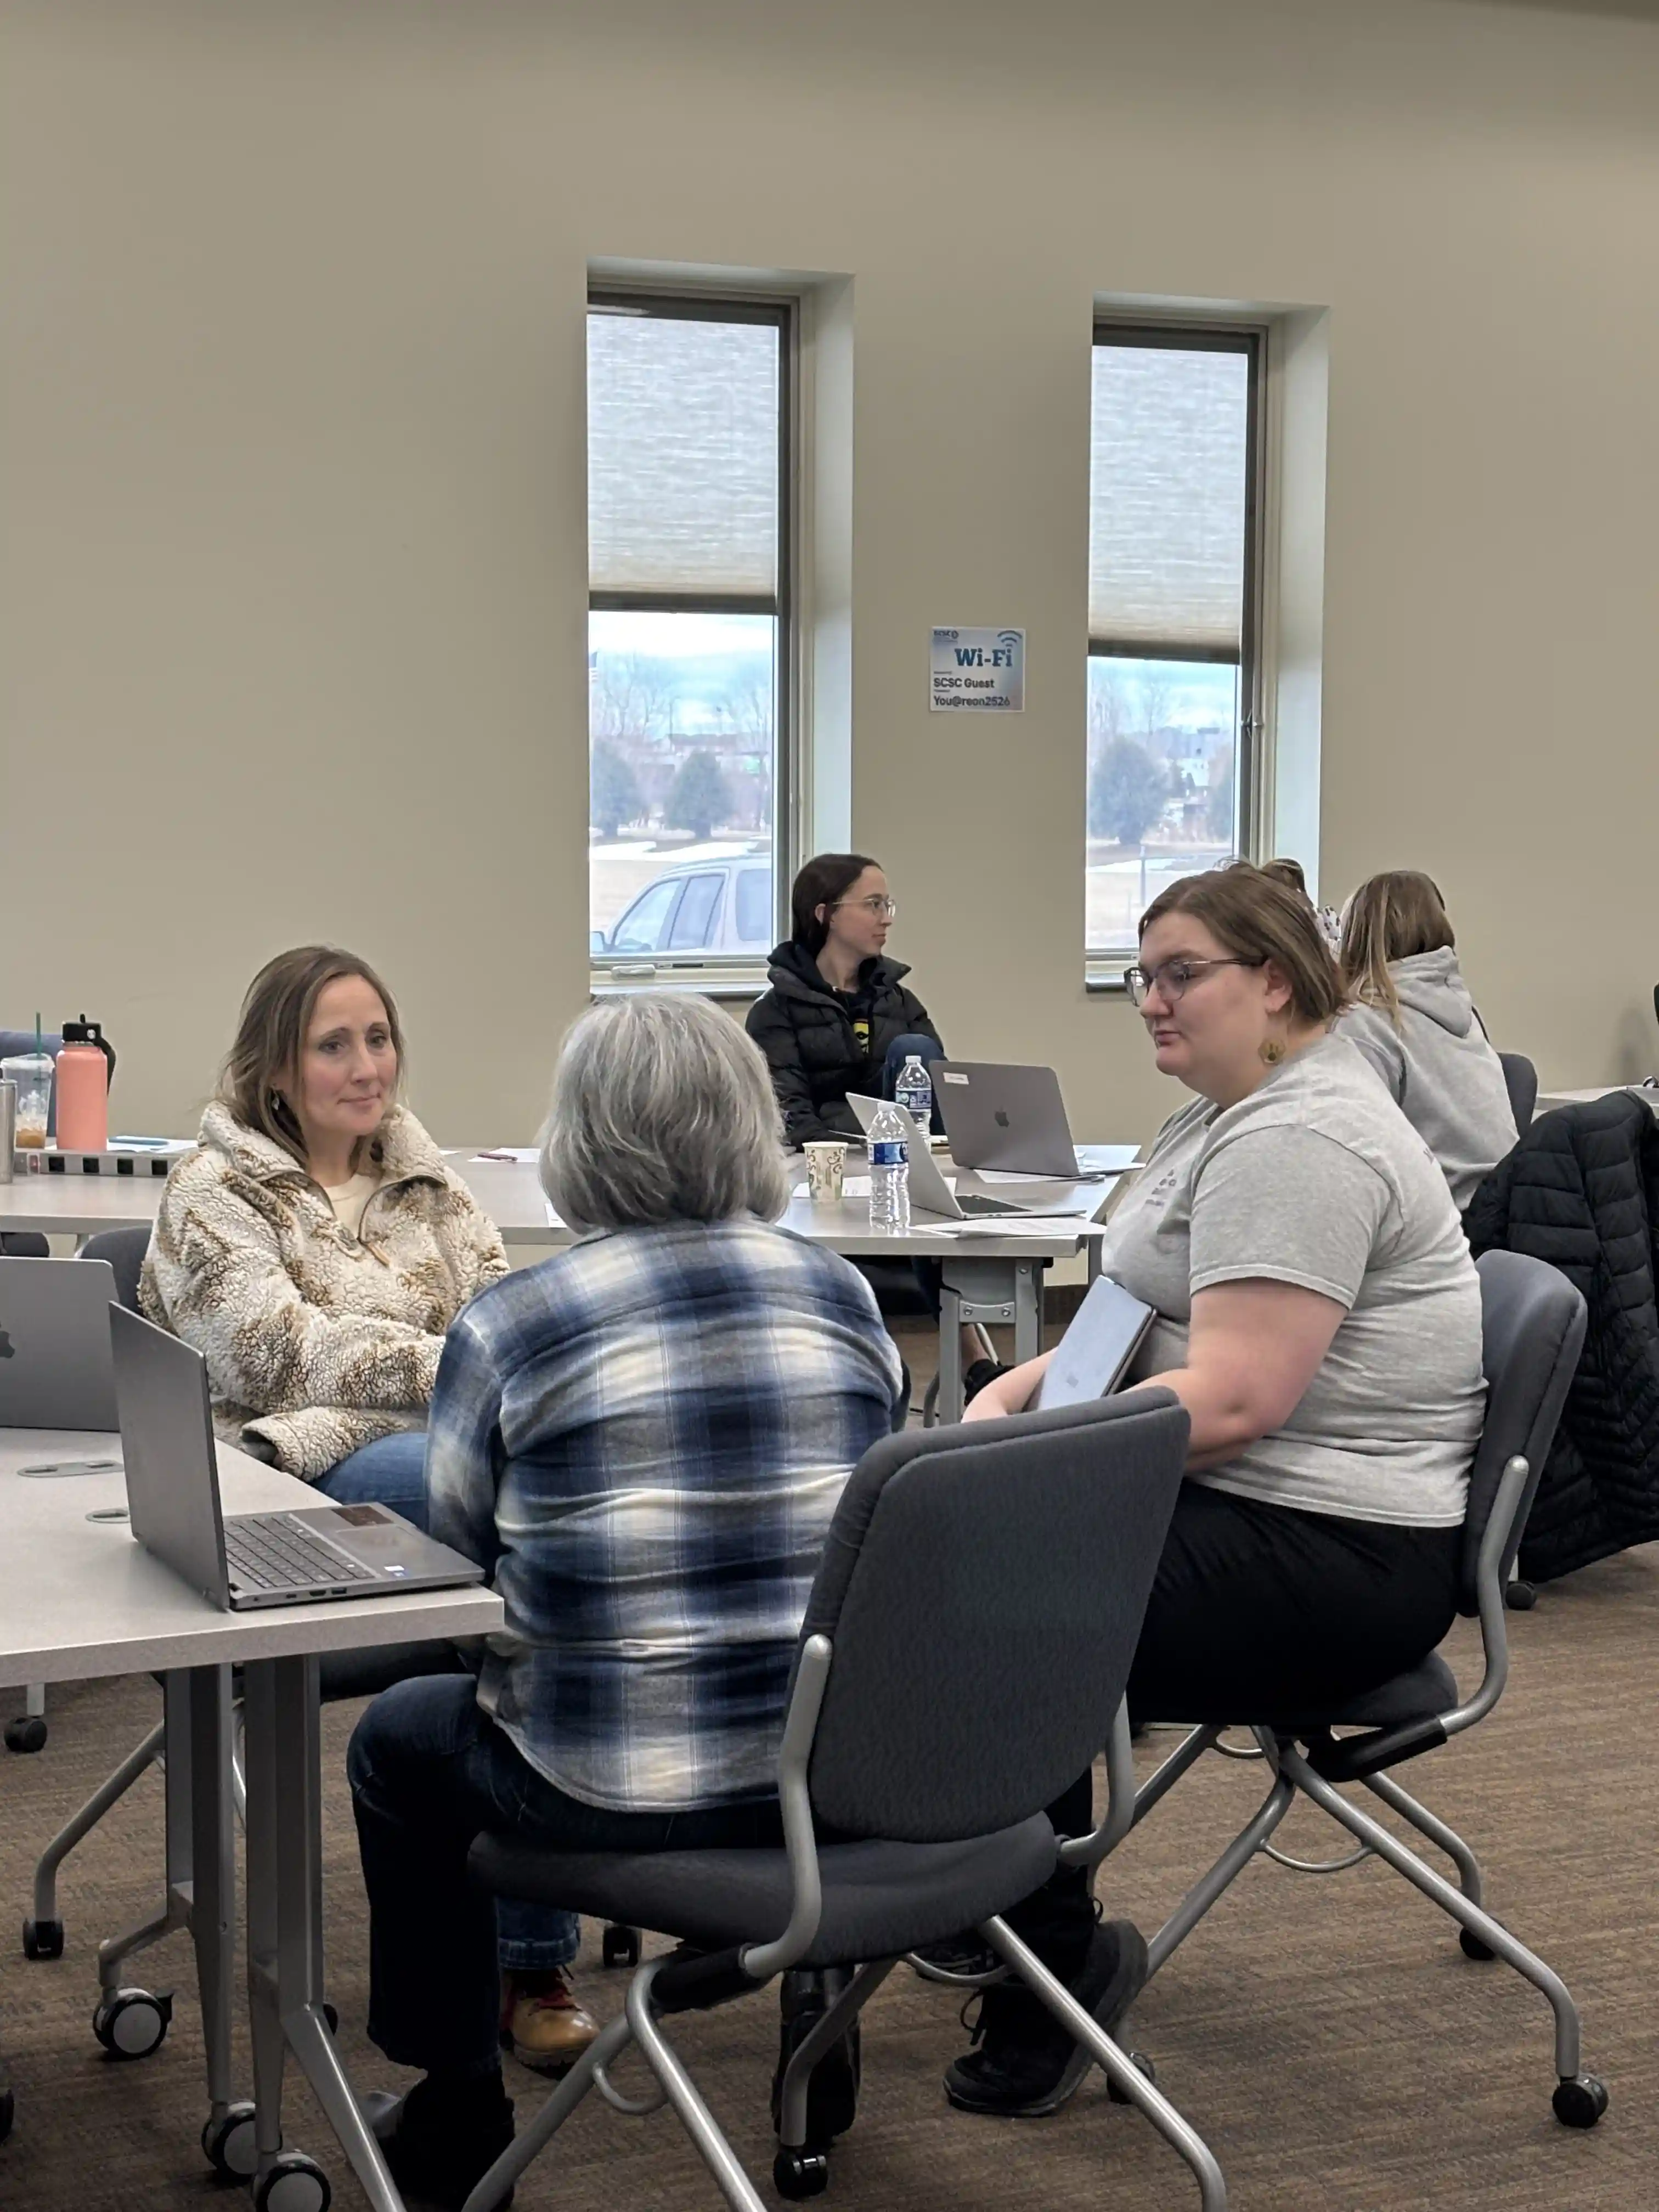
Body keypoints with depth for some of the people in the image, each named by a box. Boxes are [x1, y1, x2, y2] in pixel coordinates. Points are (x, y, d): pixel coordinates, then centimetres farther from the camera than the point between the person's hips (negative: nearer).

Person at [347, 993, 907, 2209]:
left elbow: (463, 1542, 5)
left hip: (616, 1789, -4)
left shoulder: (509, 1327, -10)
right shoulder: (844, 1297, 1)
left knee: (398, 1737, 25)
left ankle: (455, 2111, 32)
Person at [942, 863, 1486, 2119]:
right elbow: (1140, 1320, 20)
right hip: (1245, 1509, 11)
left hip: (1331, 1556, -11)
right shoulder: (1234, 1119, 16)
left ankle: (1059, 1962, -2)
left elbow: (1233, 1400, -27)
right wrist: (1011, 1396, 3)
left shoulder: (1300, 1142, -19)